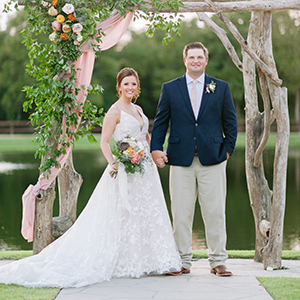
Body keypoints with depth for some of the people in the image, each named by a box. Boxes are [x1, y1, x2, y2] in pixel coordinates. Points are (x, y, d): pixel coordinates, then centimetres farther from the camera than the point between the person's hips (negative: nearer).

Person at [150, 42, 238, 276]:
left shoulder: (221, 88, 9)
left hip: (212, 160, 0)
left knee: (215, 212, 1)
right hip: (181, 159, 0)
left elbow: (231, 123, 10)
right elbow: (160, 122, 8)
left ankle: (218, 261, 10)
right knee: (181, 213, 1)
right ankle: (183, 261, 11)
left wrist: (228, 149, 1)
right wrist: (156, 149, -4)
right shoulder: (170, 88, 9)